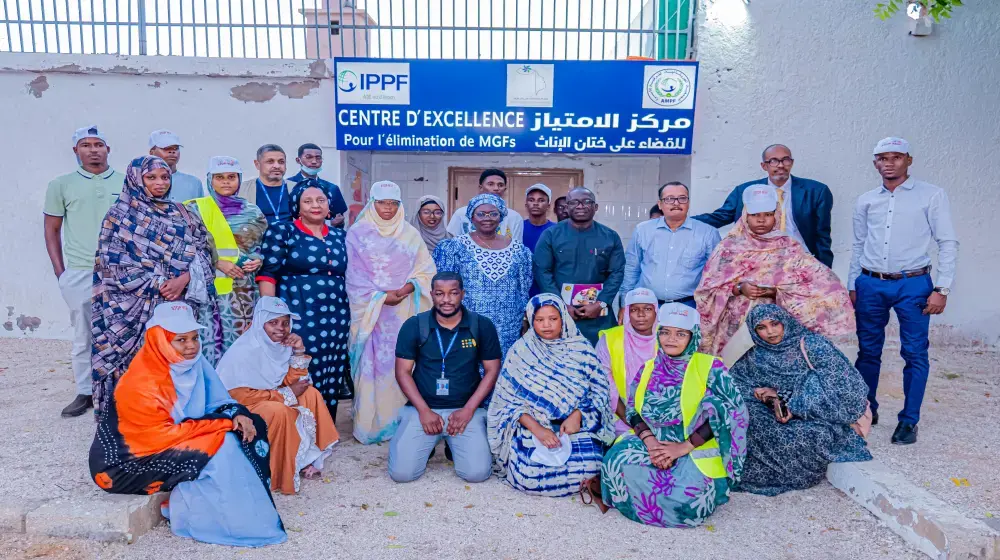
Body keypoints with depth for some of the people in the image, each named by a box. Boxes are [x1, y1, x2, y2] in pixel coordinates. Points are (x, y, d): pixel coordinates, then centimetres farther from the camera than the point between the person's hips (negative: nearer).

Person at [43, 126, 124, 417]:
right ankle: (85, 393, 18)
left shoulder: (126, 182, 6)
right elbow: (52, 231, 11)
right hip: (78, 274, 1)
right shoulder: (61, 185, 7)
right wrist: (60, 271, 4)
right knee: (83, 336, 7)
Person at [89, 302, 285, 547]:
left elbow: (218, 401, 2)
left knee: (251, 425, -10)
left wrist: (237, 415, -22)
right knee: (221, 447, -27)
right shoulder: (141, 384, -27)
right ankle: (237, 522, -11)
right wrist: (224, 424, -23)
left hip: (176, 446, 7)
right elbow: (162, 437, -25)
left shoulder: (194, 362, -7)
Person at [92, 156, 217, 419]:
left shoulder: (181, 214, 13)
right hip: (136, 308, -3)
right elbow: (114, 262, -5)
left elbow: (202, 250, 6)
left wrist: (184, 278, -13)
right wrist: (158, 284, -14)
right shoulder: (120, 216, 3)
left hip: (182, 304, 3)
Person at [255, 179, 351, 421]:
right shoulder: (281, 231, 1)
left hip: (336, 322, 5)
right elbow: (267, 275, -5)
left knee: (330, 382, 8)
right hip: (298, 320, -4)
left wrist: (352, 315, 14)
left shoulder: (340, 236, 14)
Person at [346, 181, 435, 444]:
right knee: (371, 364, 0)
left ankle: (400, 421, 12)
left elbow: (425, 271, 5)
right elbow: (354, 275, -3)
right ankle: (369, 423, 9)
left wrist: (404, 291, -12)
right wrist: (381, 297, -12)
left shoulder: (410, 234, 8)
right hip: (370, 311, -1)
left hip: (404, 312, 2)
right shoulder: (357, 234, 2)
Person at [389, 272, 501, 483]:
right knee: (401, 472, -13)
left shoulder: (482, 326, -2)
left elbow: (492, 371, 0)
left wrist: (468, 410, -9)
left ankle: (453, 444, 17)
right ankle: (429, 444, 19)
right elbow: (403, 371, 0)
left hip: (466, 409, 0)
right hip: (421, 408, 0)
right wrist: (424, 410, -11)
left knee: (477, 472, -16)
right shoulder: (414, 325, -2)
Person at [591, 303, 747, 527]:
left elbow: (727, 415, -12)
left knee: (687, 500, -31)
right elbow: (634, 411, 6)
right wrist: (650, 441, -15)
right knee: (619, 459, -29)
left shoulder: (710, 367, -4)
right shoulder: (648, 368, 9)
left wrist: (684, 447, -18)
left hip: (697, 452, -3)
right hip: (656, 446, 3)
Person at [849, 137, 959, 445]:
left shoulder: (932, 195, 0)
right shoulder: (865, 201, 10)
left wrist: (942, 289, -8)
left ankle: (909, 421, 11)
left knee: (915, 354, 1)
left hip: (913, 285, -3)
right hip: (870, 285, 3)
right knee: (868, 351, 9)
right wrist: (852, 286, 13)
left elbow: (948, 243, -1)